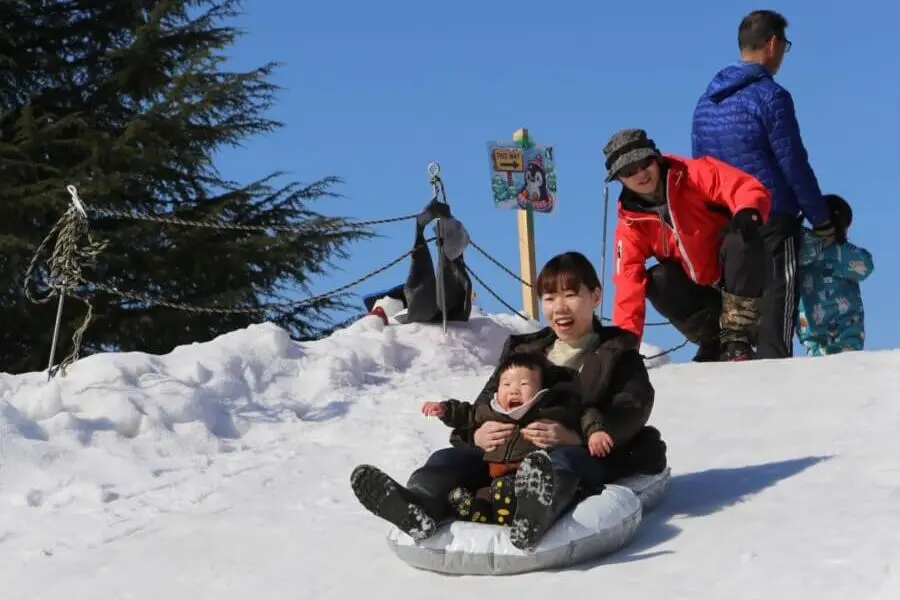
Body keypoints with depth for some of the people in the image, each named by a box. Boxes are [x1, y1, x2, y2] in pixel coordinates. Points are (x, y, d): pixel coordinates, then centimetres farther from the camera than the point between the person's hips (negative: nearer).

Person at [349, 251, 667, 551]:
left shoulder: (618, 355, 12)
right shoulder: (522, 350, 26)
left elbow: (631, 409, -7)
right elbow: (488, 401, 17)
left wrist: (576, 437, -28)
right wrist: (476, 434, -11)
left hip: (589, 454, -5)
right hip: (512, 451, 5)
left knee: (562, 460, -41)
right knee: (450, 456, -20)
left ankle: (541, 507, -77)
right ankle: (417, 505, -54)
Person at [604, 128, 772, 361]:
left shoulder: (692, 174, -14)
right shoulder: (630, 222, -4)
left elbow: (750, 189, -24)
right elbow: (629, 279, -10)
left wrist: (747, 213, -47)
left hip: (743, 281, -3)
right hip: (702, 293, 3)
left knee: (741, 239, -33)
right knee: (657, 281, -25)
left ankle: (736, 336, -26)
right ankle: (713, 341, -10)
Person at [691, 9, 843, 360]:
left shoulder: (706, 101, 11)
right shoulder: (770, 96, -10)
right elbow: (794, 165, -10)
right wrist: (823, 223, -4)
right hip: (772, 219, -7)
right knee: (777, 297, -6)